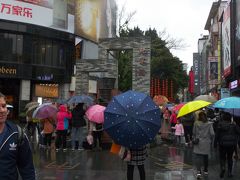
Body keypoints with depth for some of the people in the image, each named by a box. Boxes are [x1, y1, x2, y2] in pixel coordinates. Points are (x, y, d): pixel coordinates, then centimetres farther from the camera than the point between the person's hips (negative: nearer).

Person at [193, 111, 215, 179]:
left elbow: (194, 133, 3)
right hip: (206, 143, 1)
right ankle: (205, 170, 31)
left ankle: (198, 171, -16)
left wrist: (195, 139, 18)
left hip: (198, 142, -1)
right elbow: (212, 134, -9)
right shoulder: (209, 124, -7)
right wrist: (211, 140, 8)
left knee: (198, 157, -2)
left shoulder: (196, 123, -5)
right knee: (205, 157, 17)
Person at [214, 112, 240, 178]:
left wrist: (215, 143, -1)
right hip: (232, 143, 2)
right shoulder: (233, 125, -2)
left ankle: (222, 168, -14)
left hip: (222, 143, -2)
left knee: (222, 157, 11)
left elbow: (217, 134, -7)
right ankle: (229, 172, 15)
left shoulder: (220, 124, -7)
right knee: (230, 157, 14)